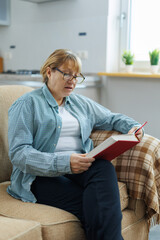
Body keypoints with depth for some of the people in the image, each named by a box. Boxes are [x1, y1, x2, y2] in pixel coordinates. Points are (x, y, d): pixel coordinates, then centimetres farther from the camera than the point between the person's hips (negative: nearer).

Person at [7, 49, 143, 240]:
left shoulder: (81, 103, 24)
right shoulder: (28, 104, 4)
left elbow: (113, 118, 33)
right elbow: (18, 153, -7)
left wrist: (132, 127, 8)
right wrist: (63, 162, -20)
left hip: (80, 168, 5)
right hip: (42, 176, -5)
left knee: (104, 167, -32)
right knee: (94, 205, -34)